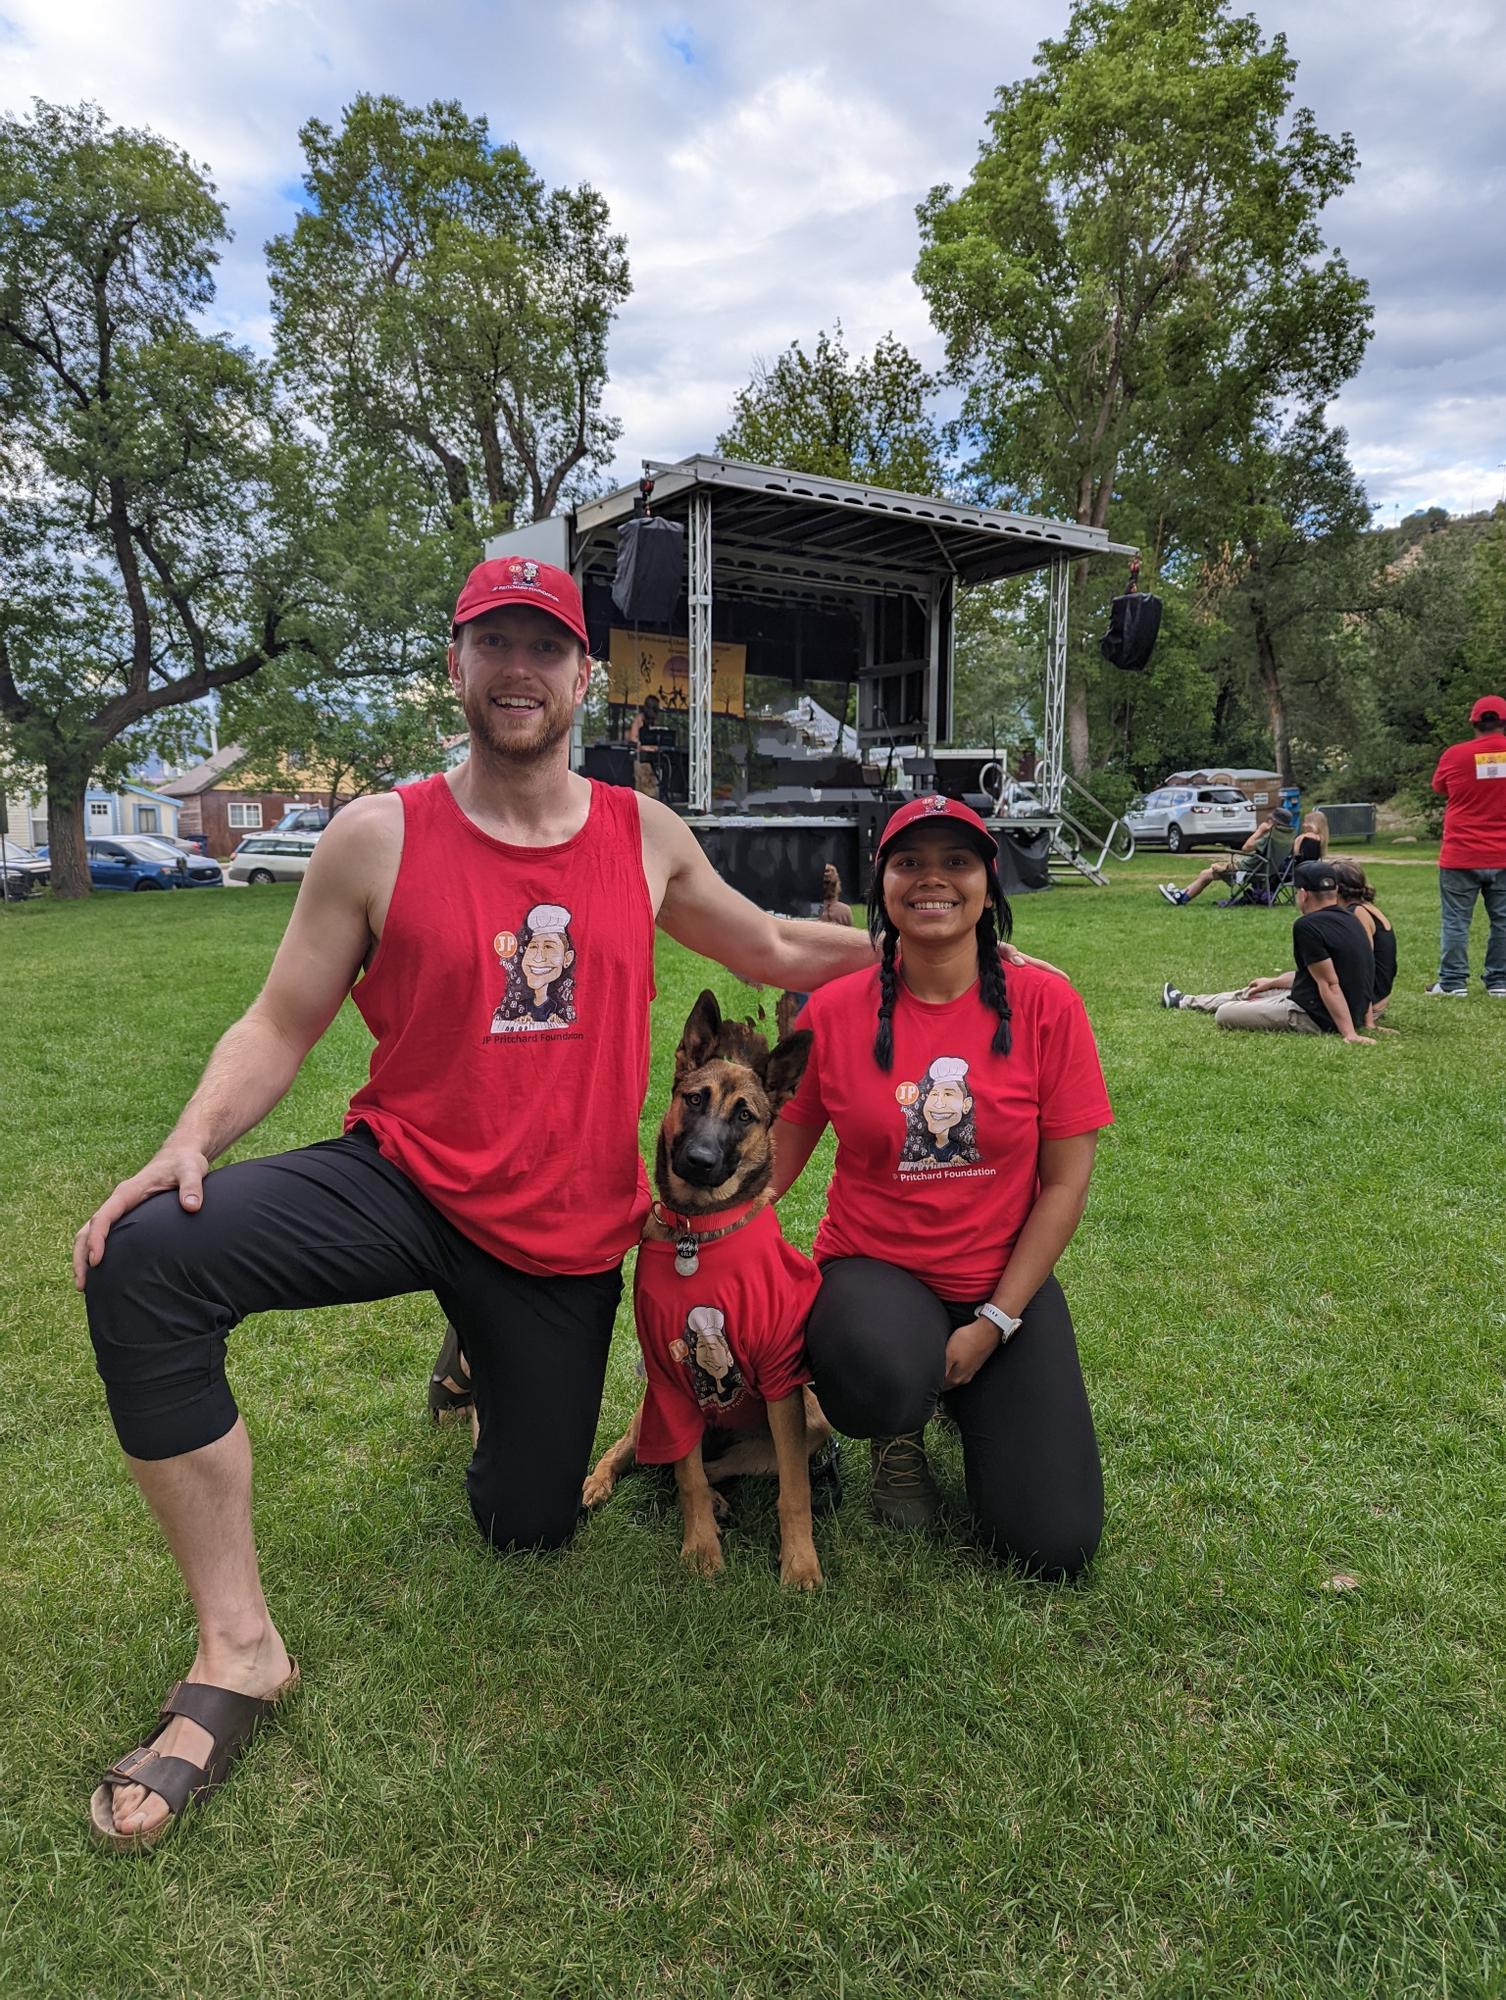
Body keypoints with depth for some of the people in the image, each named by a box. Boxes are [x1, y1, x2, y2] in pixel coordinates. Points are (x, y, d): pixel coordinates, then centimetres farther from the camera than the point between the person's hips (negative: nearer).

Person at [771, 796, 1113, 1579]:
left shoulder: (1044, 1004, -8)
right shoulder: (835, 1010, -6)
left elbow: (1066, 1181, -7)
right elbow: (777, 1154, 1)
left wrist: (996, 1321, -11)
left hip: (1006, 1283, 1)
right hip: (874, 1270, 0)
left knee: (1055, 1546, -9)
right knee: (877, 1380, -37)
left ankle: (967, 1395, 23)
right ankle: (901, 1436, 5)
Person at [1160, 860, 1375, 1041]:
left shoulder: (1307, 926, -21)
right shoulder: (1351, 919, 8)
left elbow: (1329, 984, -25)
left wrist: (1349, 1034, -28)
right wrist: (1274, 982, 32)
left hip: (1318, 1018, -10)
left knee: (1224, 1014, -1)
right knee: (1253, 992, 28)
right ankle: (1186, 1001, 47)